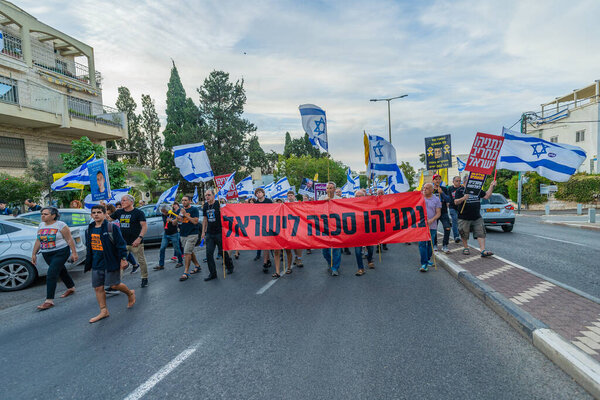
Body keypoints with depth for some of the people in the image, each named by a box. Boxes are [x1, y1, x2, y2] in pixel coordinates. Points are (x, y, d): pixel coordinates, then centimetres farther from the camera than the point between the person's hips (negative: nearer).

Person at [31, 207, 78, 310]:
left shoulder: (60, 225, -11)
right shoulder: (41, 225, 9)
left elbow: (69, 239, -11)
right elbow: (38, 241, 16)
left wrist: (74, 252, -14)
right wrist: (34, 254, 14)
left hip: (60, 253, -7)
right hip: (46, 254, 7)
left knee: (51, 275, -13)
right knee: (61, 271, 19)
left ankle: (49, 301, -10)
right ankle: (71, 288, 38)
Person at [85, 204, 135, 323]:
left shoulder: (112, 227, -10)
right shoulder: (89, 230, 9)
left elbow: (121, 244, -11)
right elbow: (88, 247, 19)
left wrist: (123, 258, -15)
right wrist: (88, 263, 20)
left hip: (111, 262, -6)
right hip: (96, 264, 6)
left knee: (114, 285, -3)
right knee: (98, 288, 6)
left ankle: (130, 293, 26)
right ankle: (103, 311, 18)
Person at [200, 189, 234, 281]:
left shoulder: (219, 204, -9)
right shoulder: (205, 206, 9)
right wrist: (203, 231, 17)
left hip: (219, 232, -5)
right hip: (209, 233, 5)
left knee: (223, 251, 6)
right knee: (209, 254, 0)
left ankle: (230, 266, 31)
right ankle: (212, 273, 10)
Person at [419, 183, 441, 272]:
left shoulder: (436, 199, 5)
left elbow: (438, 213, 0)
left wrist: (431, 220, -15)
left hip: (432, 226, 1)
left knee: (430, 244, 11)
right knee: (422, 244, -9)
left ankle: (427, 260, 30)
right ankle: (424, 264, -7)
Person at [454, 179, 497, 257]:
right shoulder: (460, 190, -4)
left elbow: (487, 196, 14)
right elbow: (456, 202, -12)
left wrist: (491, 186, 7)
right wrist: (463, 198, -31)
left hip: (477, 217, 4)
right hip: (464, 218, -3)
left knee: (481, 233, -4)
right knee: (464, 234, 7)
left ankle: (483, 251, -5)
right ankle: (465, 248, 26)